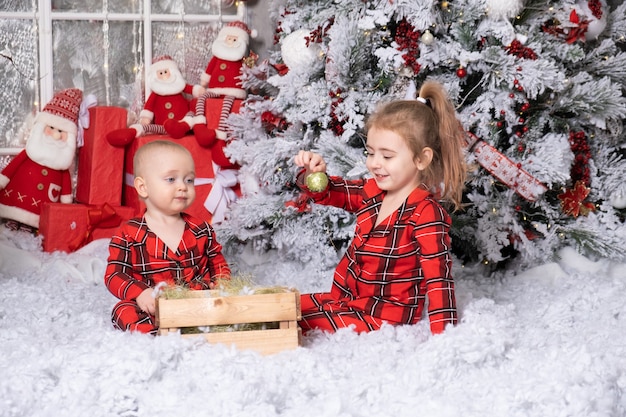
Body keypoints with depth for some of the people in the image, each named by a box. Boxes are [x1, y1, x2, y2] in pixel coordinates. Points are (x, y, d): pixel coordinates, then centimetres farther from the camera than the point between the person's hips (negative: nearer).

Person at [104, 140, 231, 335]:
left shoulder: (201, 230, 12)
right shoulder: (129, 235, 1)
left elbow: (218, 262, 20)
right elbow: (114, 274, -3)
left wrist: (221, 282, -3)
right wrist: (139, 293, -22)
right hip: (153, 309, -2)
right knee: (125, 311, -31)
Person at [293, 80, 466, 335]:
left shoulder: (425, 212, -21)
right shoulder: (371, 192, 2)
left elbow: (439, 276, -24)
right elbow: (326, 192, 12)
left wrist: (442, 335, -29)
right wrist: (312, 172, -12)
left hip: (385, 316, -8)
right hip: (345, 300, 9)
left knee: (298, 323, -20)